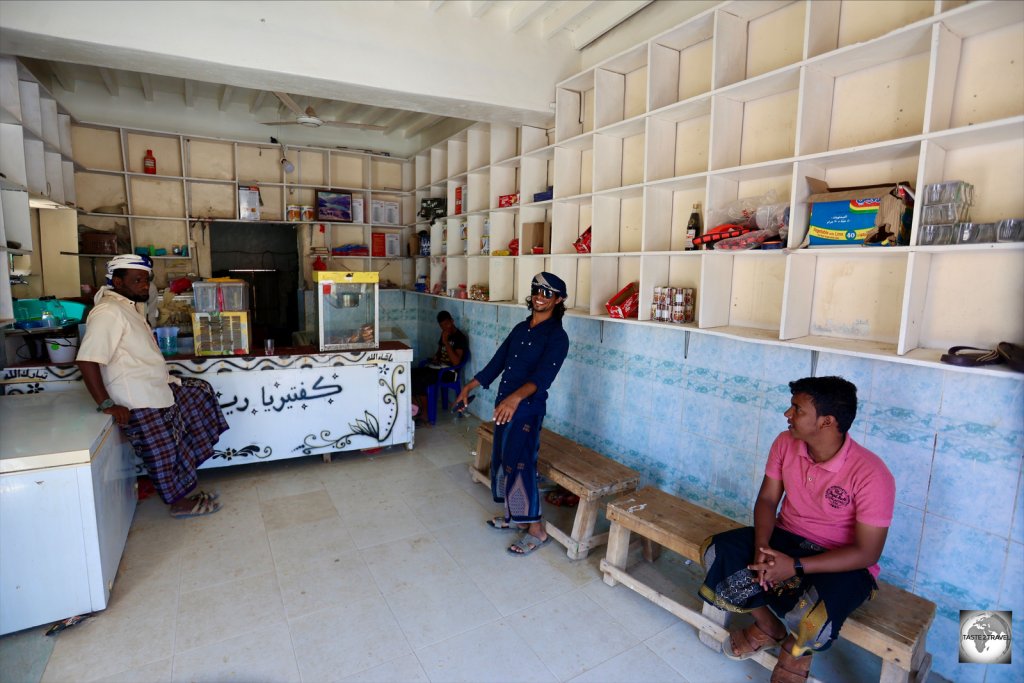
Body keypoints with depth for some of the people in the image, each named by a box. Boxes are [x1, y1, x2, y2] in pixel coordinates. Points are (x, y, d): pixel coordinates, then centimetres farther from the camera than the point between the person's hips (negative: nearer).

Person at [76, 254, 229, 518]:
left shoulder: (131, 305, 9)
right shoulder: (108, 312, -21)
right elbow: (87, 360, -28)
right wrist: (106, 404, -24)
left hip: (159, 389, 10)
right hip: (140, 404, -10)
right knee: (165, 455, 2)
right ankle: (180, 502, 22)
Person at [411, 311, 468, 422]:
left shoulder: (460, 338, -11)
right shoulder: (444, 335, 13)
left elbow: (456, 362, -21)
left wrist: (446, 342, -21)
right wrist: (435, 358, 5)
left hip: (448, 372, -8)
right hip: (435, 367, 8)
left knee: (419, 381, -28)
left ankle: (425, 411, -12)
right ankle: (417, 407, -9)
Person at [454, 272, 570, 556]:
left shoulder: (557, 336, -13)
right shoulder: (520, 329, 10)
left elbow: (543, 376, -28)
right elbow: (497, 362, 16)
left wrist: (515, 398, -43)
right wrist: (469, 387, 18)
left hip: (527, 408, -8)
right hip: (504, 404, 8)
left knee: (519, 464, -7)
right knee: (502, 459, 15)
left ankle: (536, 529, 9)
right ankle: (515, 516, 33)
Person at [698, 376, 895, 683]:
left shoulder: (871, 474, -24)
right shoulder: (785, 443, -9)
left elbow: (866, 553, -21)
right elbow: (767, 499, -1)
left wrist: (796, 567, -28)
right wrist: (762, 547, -20)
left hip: (843, 562, -5)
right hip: (786, 537, 5)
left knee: (812, 618, -35)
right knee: (717, 552, -18)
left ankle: (795, 650, 5)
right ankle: (770, 629, 9)